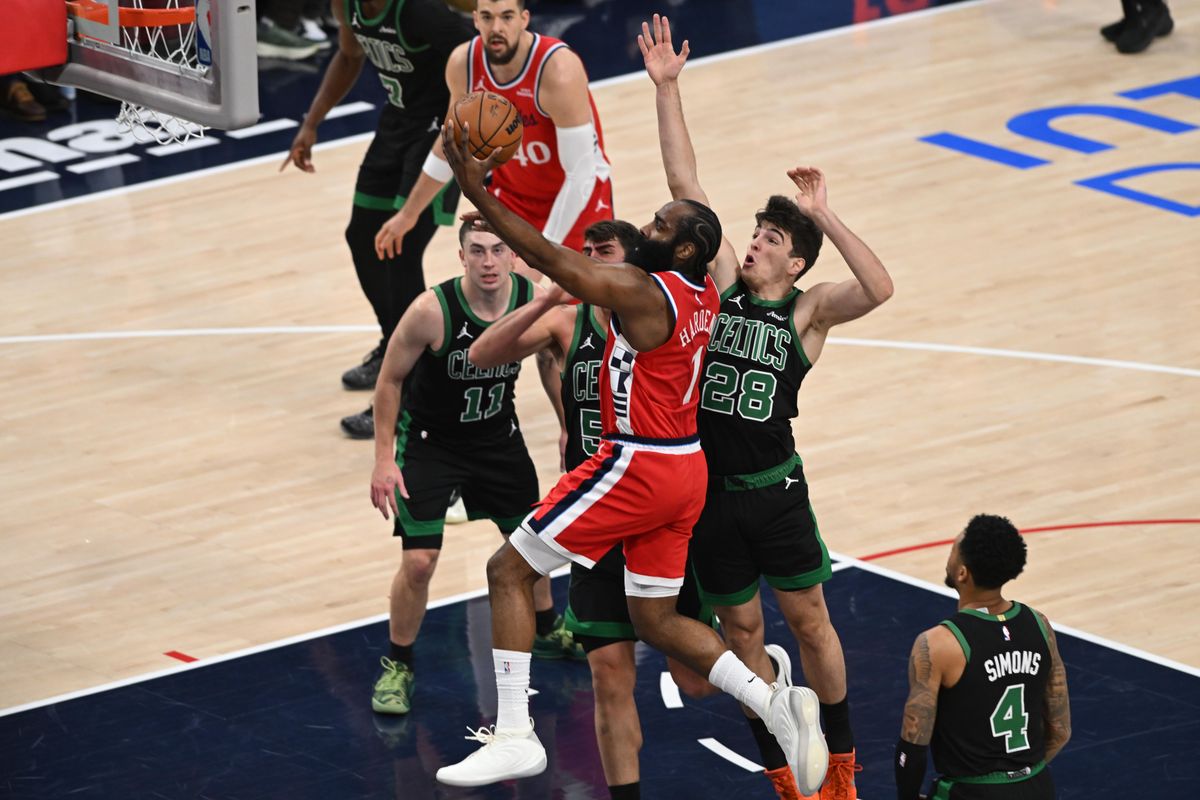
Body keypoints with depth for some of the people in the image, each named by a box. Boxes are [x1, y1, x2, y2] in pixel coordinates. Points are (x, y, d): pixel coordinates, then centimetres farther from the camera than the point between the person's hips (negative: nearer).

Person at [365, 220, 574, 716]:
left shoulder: (534, 302, -19)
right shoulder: (432, 311, -30)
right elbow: (390, 380, -15)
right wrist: (384, 458, -17)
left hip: (497, 434, 4)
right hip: (428, 440, -4)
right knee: (419, 561, -11)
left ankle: (546, 628, 47)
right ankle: (397, 667, 10)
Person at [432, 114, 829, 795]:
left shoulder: (639, 292, -19)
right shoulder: (703, 293, 6)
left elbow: (550, 258, -24)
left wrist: (477, 191, -26)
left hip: (640, 468, -9)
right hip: (685, 469, 9)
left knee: (509, 570, 0)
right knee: (657, 619, 18)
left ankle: (514, 734, -5)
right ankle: (775, 703, 2)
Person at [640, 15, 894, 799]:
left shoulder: (808, 311, -6)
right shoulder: (724, 282, 3)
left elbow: (880, 288, -26)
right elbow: (685, 184, -1)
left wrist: (823, 216, -25)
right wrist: (667, 88, -7)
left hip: (774, 489, -3)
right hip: (709, 490, 3)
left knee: (808, 618, 10)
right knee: (741, 630, 11)